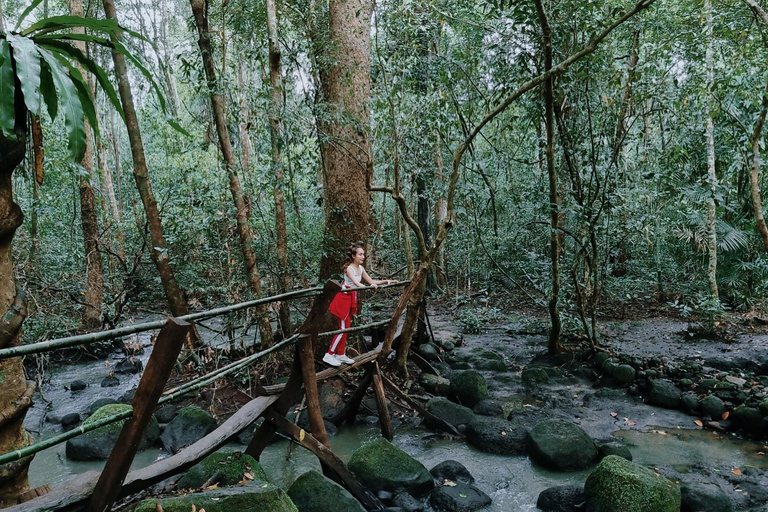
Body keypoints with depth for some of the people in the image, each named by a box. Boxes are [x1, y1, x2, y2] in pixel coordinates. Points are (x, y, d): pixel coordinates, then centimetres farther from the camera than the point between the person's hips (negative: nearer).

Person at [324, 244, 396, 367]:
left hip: (352, 299, 8)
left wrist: (386, 281, 4)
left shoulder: (361, 268, 6)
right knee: (343, 329, -9)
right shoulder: (349, 268, -19)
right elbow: (357, 283, -35)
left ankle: (340, 354, 20)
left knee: (346, 328, 11)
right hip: (344, 298, -8)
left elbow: (371, 281, 14)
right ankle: (329, 355, -3)